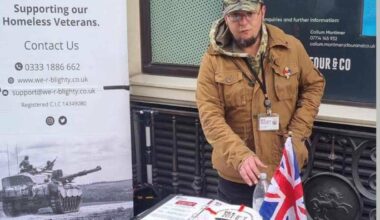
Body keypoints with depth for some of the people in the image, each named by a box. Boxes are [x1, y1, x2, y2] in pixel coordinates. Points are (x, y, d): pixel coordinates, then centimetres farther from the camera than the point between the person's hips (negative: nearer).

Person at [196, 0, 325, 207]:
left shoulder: (292, 47, -2)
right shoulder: (213, 60, -9)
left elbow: (314, 85, 9)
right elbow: (210, 116, -14)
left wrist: (297, 133, -4)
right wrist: (240, 155, -29)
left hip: (286, 171, 2)